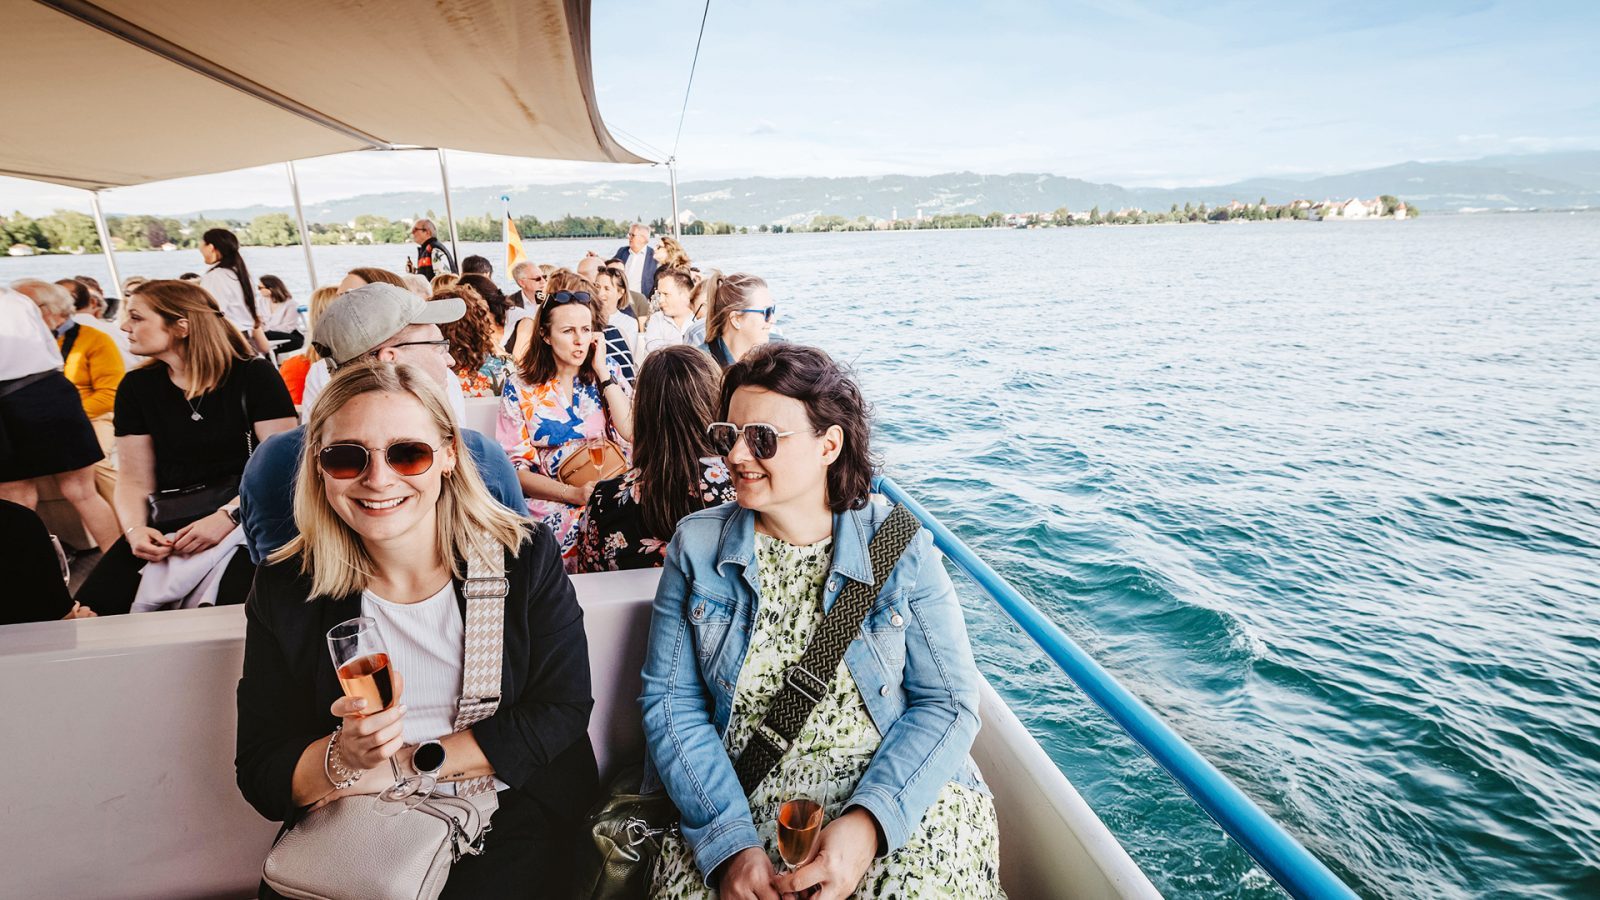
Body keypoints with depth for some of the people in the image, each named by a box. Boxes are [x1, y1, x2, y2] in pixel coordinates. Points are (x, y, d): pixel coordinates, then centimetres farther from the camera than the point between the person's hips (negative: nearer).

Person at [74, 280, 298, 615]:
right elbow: (134, 479, 9)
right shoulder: (137, 387, 10)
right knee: (92, 607, -16)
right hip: (169, 523, 5)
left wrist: (228, 516, -21)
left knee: (236, 608, -31)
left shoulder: (254, 376, -4)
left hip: (244, 517, -4)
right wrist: (135, 529, -10)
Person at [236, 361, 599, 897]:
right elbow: (259, 776, -2)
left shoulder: (524, 556, -8)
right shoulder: (284, 591, -4)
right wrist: (345, 758, -24)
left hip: (513, 816, -1)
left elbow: (561, 711, -10)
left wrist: (403, 764, -12)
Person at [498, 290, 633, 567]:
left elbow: (632, 435, -7)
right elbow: (514, 467, 0)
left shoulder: (608, 372, 7)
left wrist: (602, 372, -6)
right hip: (552, 504, -1)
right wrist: (573, 493, -15)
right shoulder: (520, 385, 3)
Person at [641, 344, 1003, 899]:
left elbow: (948, 702, -6)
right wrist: (730, 844, -16)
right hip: (735, 802, 1)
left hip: (895, 793, -1)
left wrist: (869, 822, -20)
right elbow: (670, 701, -4)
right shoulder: (697, 546, -1)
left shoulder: (901, 547, -6)